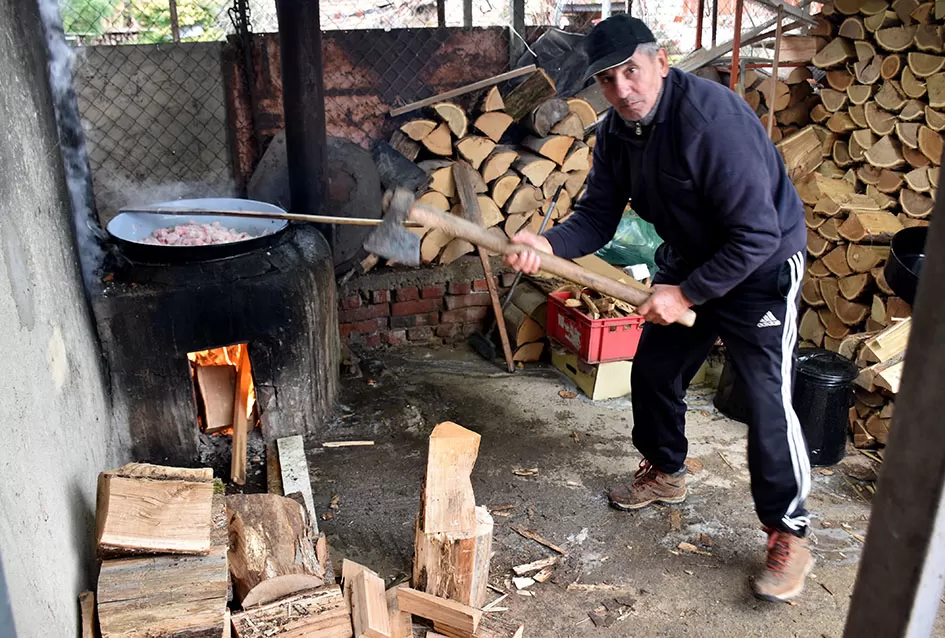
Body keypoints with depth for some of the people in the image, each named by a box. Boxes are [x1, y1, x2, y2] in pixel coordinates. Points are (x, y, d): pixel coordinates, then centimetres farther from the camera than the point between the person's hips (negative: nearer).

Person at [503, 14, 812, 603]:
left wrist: (685, 294, -26)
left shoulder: (713, 118, -31)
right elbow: (597, 218, -6)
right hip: (687, 260, 8)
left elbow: (756, 235, -30)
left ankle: (790, 533, 12)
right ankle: (666, 473, 40)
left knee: (767, 403, -9)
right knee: (653, 373, 14)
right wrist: (549, 245, -25)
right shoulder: (617, 132, -7)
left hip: (762, 268, -7)